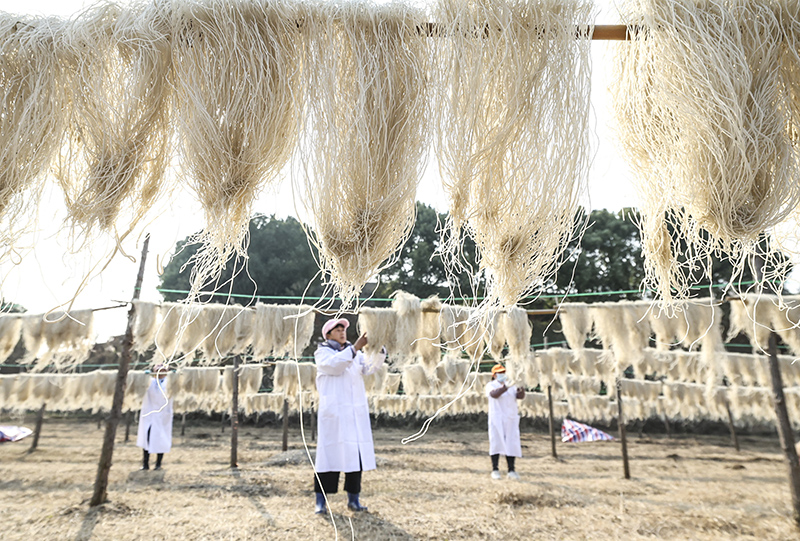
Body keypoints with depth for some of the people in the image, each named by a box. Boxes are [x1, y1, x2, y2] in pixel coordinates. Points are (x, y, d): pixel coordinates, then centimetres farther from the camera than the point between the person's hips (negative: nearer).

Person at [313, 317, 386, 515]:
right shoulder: (322, 352, 4)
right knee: (330, 452, -5)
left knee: (356, 453, 4)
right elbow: (334, 365, -17)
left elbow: (369, 368, 0)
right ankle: (320, 501, 6)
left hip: (356, 412, 5)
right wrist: (355, 348, -25)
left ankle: (353, 499, 16)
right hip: (333, 411, -4)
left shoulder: (355, 353, 18)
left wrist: (380, 349, -15)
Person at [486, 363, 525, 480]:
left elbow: (520, 396, 1)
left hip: (511, 419, 4)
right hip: (497, 419, -4)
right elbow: (494, 394, -20)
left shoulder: (511, 385, 15)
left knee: (512, 444, 1)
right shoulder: (491, 385, 1)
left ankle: (511, 470, 6)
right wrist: (505, 387, -35)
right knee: (496, 442, -5)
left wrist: (521, 391, -21)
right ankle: (495, 470, 1)